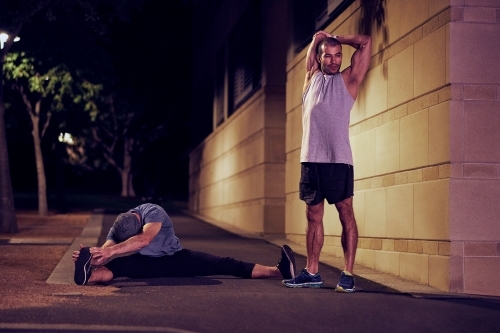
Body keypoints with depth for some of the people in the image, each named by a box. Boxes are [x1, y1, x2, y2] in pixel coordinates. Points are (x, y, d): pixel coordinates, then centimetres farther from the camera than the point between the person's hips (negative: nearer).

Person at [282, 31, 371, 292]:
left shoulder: (347, 80, 8)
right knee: (313, 217, 8)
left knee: (346, 213, -4)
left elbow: (365, 43, 6)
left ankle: (348, 275, -4)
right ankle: (312, 273, 14)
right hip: (310, 159, 4)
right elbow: (317, 39, 27)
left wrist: (337, 39, 15)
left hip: (338, 160, -4)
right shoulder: (312, 78, 16)